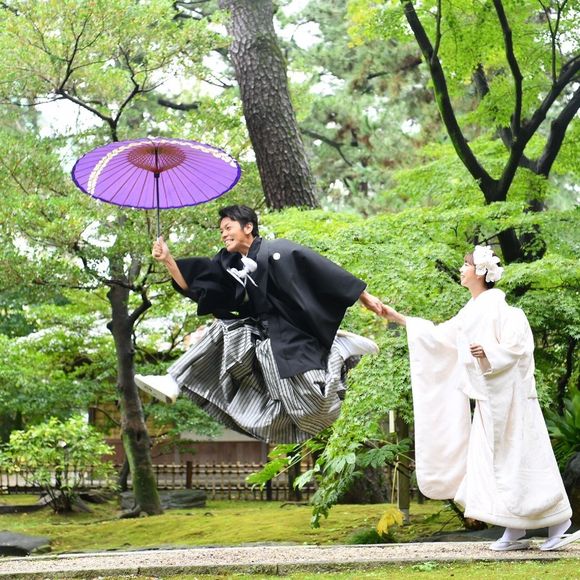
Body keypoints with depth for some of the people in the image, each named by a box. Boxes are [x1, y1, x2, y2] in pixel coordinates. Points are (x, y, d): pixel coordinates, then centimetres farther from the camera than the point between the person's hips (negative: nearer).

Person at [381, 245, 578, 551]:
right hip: (488, 397, 9)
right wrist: (399, 319, 20)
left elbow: (518, 344, -15)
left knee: (518, 457, -6)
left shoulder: (496, 305, -12)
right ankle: (516, 531, 8)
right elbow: (439, 335, 19)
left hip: (507, 393, -9)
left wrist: (489, 353, -28)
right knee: (491, 458, 5)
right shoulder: (472, 310, 14)